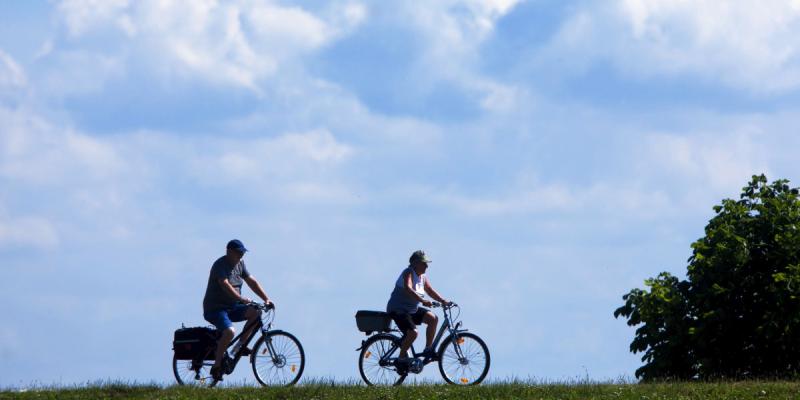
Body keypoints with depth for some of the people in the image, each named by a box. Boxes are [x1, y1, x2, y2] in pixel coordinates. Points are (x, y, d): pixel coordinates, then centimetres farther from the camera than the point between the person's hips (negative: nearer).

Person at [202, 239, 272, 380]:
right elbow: (225, 285, -30)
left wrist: (266, 299, -2)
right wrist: (241, 299, -42)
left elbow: (251, 281, 10)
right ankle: (216, 366, -21)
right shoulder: (221, 265, -15)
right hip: (215, 309, -8)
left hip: (232, 307, 8)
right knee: (229, 331, -32)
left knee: (256, 312, -14)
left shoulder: (239, 264, 10)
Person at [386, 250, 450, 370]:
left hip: (412, 310, 9)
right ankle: (402, 359, -8)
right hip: (398, 310, -9)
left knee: (433, 318, -7)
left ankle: (428, 350, 1)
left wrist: (443, 301, -4)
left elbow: (430, 291, 12)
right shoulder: (408, 273, -18)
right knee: (412, 332, -26)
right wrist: (423, 301, -44)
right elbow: (408, 289, -35)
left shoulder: (422, 277, 9)